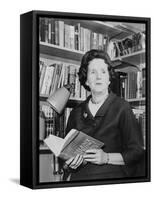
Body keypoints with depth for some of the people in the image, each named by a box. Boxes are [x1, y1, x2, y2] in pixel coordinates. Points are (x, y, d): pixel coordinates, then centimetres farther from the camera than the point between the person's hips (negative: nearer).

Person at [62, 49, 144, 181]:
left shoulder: (121, 108, 3)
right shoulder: (76, 113, 14)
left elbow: (136, 153, 0)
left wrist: (107, 158, -12)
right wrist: (69, 163, -1)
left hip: (112, 177, -4)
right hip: (79, 178, 4)